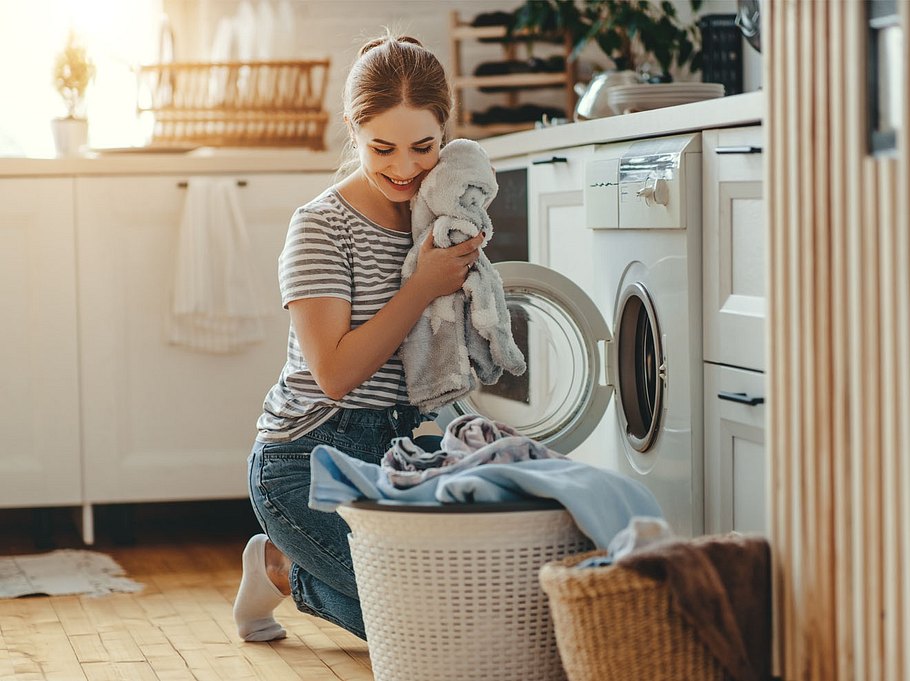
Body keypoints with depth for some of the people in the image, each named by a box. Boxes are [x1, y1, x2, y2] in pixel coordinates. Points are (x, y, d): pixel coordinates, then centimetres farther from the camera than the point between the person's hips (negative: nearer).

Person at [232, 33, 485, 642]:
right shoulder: (323, 226, -12)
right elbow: (336, 373, -20)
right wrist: (425, 287, -22)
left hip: (405, 451, 7)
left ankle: (289, 571, 13)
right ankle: (285, 570, 11)